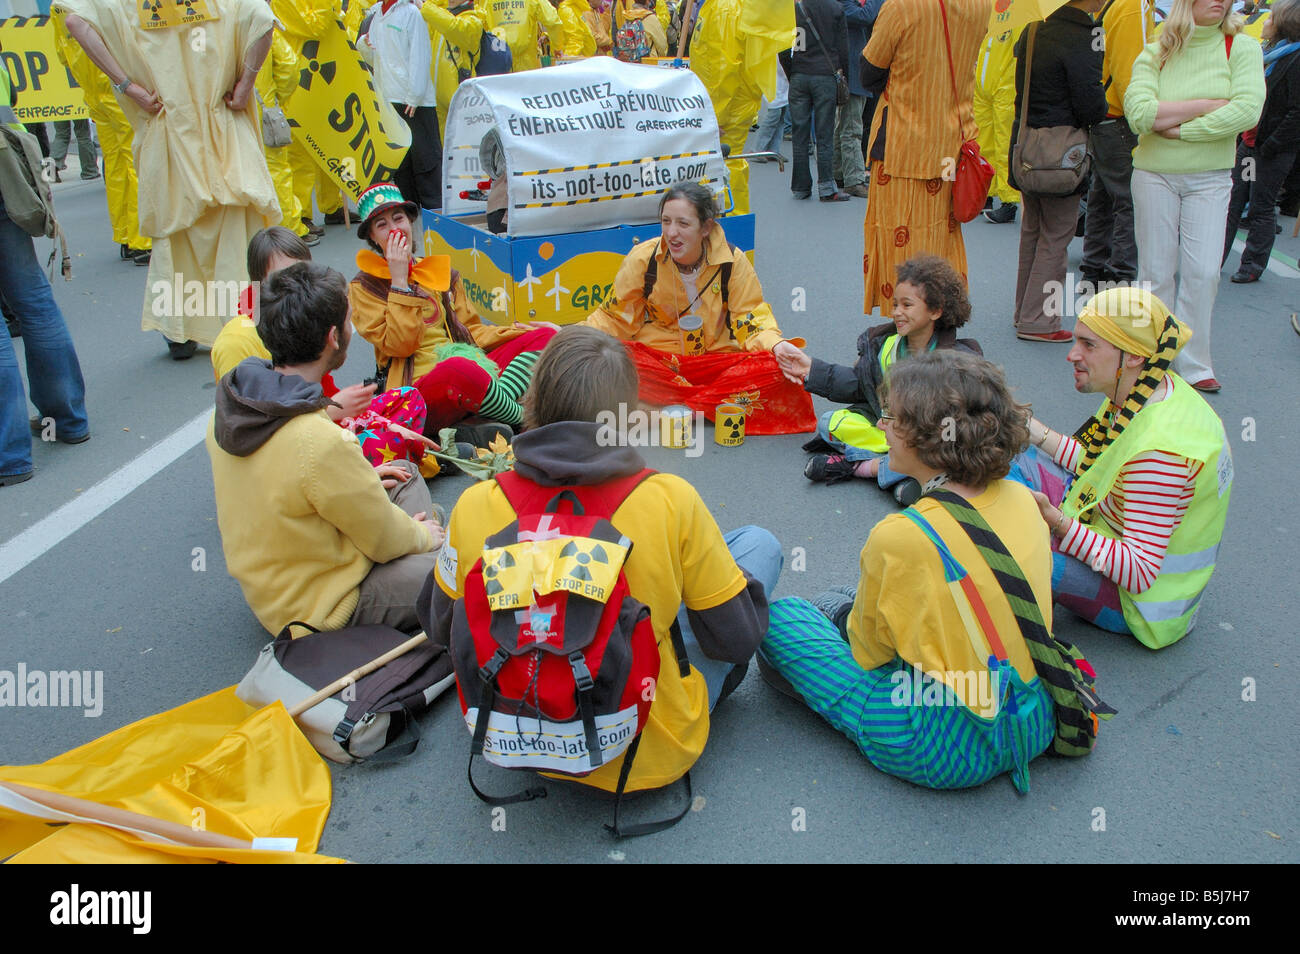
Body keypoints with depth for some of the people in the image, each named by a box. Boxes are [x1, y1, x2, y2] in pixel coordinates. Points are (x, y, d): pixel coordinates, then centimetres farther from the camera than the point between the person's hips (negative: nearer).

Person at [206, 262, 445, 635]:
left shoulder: (228, 404, -7)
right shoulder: (323, 444, -34)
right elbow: (385, 541, -19)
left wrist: (359, 481, 13)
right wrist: (422, 535, 2)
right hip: (319, 606, -9)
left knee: (406, 473, 20)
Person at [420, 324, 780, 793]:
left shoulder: (475, 507, -18)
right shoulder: (671, 501, -24)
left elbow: (441, 629, 0)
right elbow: (738, 639, -11)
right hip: (651, 756, -3)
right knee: (760, 543, 12)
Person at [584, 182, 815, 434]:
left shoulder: (732, 261, -4)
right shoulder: (643, 257, -4)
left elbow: (750, 318, 0)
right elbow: (614, 317, 3)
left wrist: (776, 345, -21)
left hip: (716, 359, 1)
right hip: (654, 354, 0)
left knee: (773, 369, -27)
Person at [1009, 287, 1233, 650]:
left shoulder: (1162, 446, -33)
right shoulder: (1146, 394, -6)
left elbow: (1140, 573, -32)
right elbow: (1103, 468, 11)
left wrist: (1057, 522, -41)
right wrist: (1035, 432, 4)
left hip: (1136, 602, -10)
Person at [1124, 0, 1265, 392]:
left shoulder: (1242, 48, 0)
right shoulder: (1154, 54, 0)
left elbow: (1247, 110, -15)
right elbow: (1139, 112, -17)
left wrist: (1178, 128, -14)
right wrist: (1209, 103, -14)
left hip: (1210, 177, 0)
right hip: (1154, 173, 0)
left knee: (1202, 272, -3)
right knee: (1156, 272, 4)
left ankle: (1192, 364, 9)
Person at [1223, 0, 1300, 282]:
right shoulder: (1269, 55, 14)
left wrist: (1271, 145, -18)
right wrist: (1246, 137, 12)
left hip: (1274, 151, -8)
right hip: (1250, 141, 8)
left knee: (1262, 208, 0)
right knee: (1232, 202, 8)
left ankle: (1253, 266, 9)